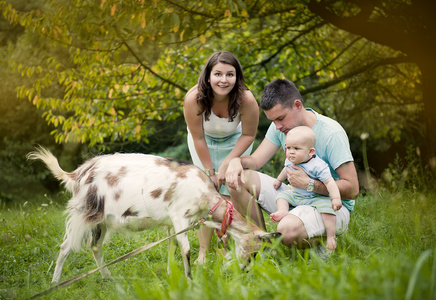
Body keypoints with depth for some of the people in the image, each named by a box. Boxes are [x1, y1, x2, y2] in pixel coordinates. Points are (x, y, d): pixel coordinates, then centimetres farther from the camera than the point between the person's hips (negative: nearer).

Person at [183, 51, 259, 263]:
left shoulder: (246, 100, -35)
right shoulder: (194, 99, -36)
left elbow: (248, 134, -18)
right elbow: (198, 138, -23)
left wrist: (227, 163, -23)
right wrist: (210, 171, -17)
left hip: (234, 140, 0)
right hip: (205, 139, 0)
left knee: (230, 191, -9)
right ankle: (204, 251, -1)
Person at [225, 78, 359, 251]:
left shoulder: (331, 133, -20)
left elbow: (352, 189, -20)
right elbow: (255, 160, 2)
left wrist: (309, 184, -28)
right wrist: (237, 161, -22)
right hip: (295, 197, 7)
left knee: (288, 229, -39)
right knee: (238, 178, -8)